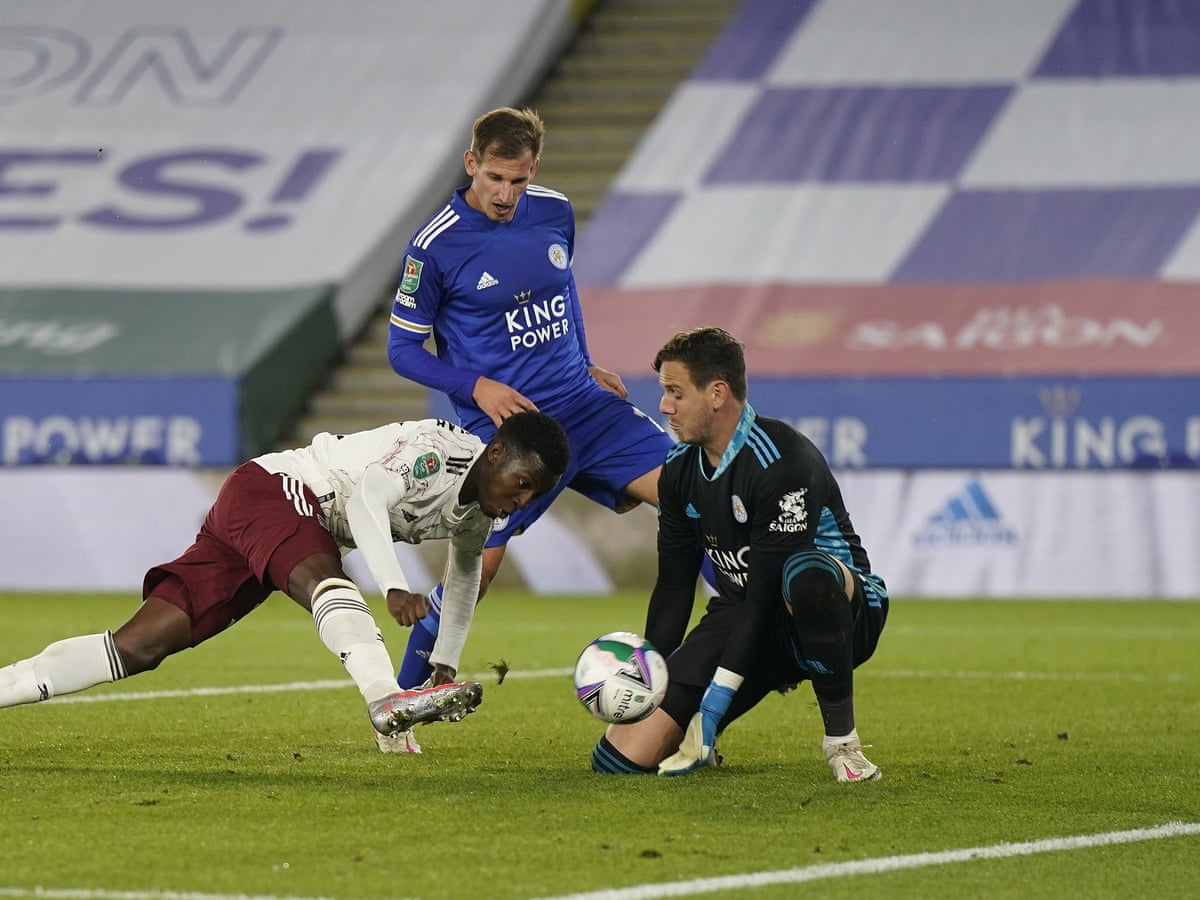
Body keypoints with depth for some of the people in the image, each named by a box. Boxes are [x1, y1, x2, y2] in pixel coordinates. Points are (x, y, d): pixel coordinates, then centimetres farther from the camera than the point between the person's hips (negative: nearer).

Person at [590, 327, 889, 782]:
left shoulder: (781, 461, -22)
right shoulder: (679, 472, 3)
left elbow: (766, 595, -25)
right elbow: (673, 587, 12)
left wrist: (712, 707, -26)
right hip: (741, 623, 6)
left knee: (806, 575, -45)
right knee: (620, 755, -14)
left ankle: (841, 740, -27)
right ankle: (700, 740, 23)